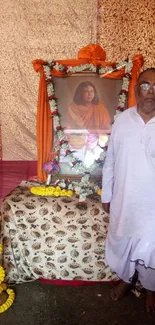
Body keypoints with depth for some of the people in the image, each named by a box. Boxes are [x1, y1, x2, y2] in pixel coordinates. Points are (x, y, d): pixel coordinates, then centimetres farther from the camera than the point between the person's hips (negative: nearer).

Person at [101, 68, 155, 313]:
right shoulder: (122, 120, -5)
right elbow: (110, 161, 1)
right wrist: (106, 195, 5)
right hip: (122, 200, 2)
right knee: (121, 244, 22)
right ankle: (126, 278, 51)